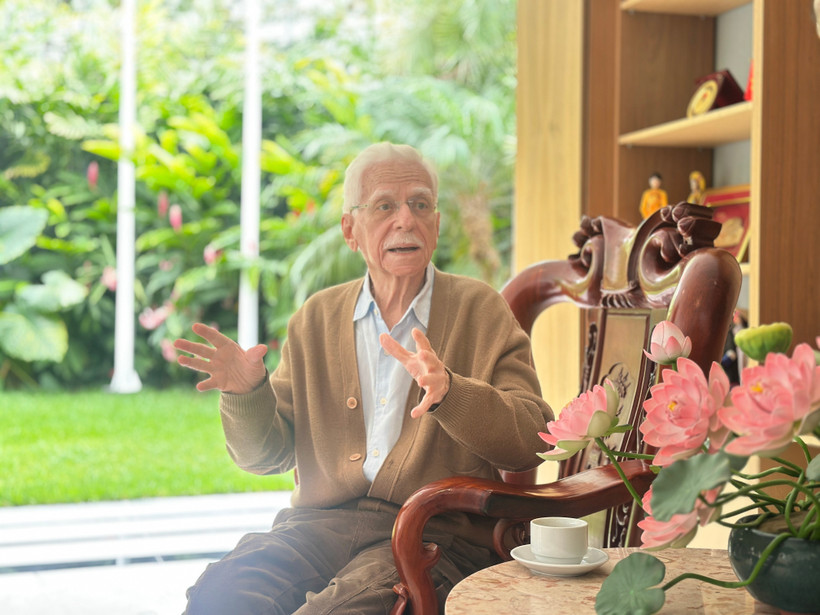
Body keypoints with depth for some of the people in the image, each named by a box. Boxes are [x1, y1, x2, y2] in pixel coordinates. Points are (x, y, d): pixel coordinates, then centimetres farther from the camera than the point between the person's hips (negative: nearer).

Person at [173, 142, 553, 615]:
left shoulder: (482, 311, 5)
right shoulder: (316, 318, 14)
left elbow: (533, 439, -7)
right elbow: (267, 455, 15)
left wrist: (448, 390, -24)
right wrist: (246, 392, -7)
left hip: (432, 530, -2)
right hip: (322, 520, 3)